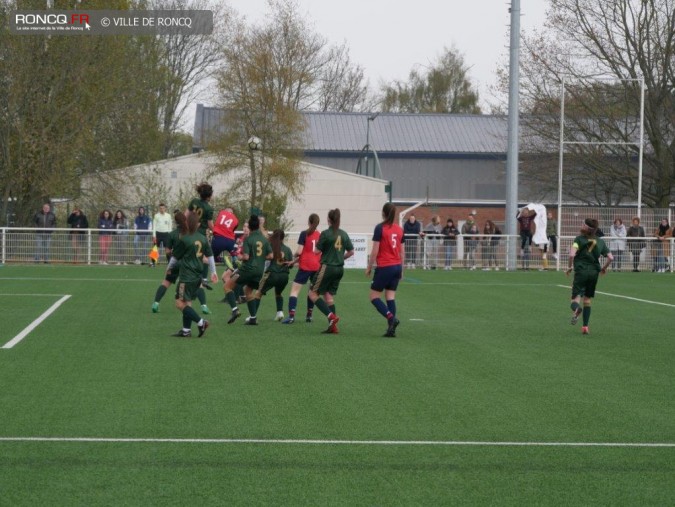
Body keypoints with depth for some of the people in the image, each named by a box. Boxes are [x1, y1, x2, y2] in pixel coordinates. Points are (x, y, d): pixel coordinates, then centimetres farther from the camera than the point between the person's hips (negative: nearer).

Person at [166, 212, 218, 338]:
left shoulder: (184, 239, -12)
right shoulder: (203, 238, 5)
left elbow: (175, 257, -1)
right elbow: (210, 255, 10)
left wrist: (169, 267, 18)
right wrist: (213, 272, 19)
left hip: (187, 276, -7)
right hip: (198, 275, 7)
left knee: (180, 303, -7)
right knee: (187, 302, 15)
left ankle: (200, 322, -14)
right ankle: (186, 330, 15)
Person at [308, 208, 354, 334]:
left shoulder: (325, 234, -12)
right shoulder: (344, 234, 5)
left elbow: (316, 251, -9)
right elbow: (351, 252, 10)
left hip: (327, 267, -6)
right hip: (340, 269, 6)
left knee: (313, 293, 3)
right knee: (329, 295, 14)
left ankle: (331, 316, -13)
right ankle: (333, 326, 6)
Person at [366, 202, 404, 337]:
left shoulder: (380, 228, -10)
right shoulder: (399, 229, 7)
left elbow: (375, 250, -11)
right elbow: (402, 251, 11)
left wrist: (369, 267, -1)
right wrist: (401, 269, 19)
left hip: (384, 267, -6)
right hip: (397, 266, 6)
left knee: (374, 297, 3)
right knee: (390, 296, 8)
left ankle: (391, 317, -18)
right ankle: (391, 329, 2)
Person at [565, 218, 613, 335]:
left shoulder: (579, 239, -4)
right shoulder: (600, 241, 8)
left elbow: (572, 255, -17)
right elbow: (610, 258, 6)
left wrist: (569, 267, 0)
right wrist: (604, 268, 23)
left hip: (581, 271, -4)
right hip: (594, 272, 4)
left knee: (575, 298, -3)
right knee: (587, 300, 15)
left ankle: (576, 309, -40)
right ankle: (585, 326, 10)